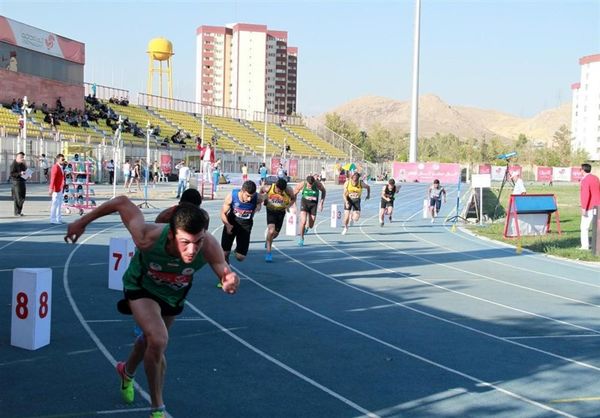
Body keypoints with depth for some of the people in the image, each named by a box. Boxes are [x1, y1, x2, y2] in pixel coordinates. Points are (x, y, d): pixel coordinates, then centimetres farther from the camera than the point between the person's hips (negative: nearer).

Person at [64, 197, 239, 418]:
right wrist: (83, 222, -18)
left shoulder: (209, 247, -39)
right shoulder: (148, 237, -43)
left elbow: (224, 271, -26)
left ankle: (127, 372, 62)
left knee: (152, 339, 26)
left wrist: (230, 281, -51)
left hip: (174, 294, 3)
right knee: (158, 340, -26)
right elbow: (122, 202, -30)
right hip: (141, 287, -3)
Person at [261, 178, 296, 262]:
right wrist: (261, 200, 1)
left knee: (276, 233, 12)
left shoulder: (288, 190, -24)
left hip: (281, 212, 2)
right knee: (271, 230, -21)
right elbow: (261, 190, 0)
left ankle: (268, 242, 47)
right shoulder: (268, 188, -24)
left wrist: (289, 206, -18)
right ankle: (268, 252, -10)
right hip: (271, 210, -2)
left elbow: (293, 198, -4)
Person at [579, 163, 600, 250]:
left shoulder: (585, 180, -14)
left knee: (584, 227, -3)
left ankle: (585, 245, -5)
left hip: (589, 208, -8)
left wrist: (584, 208, -23)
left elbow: (586, 195, -23)